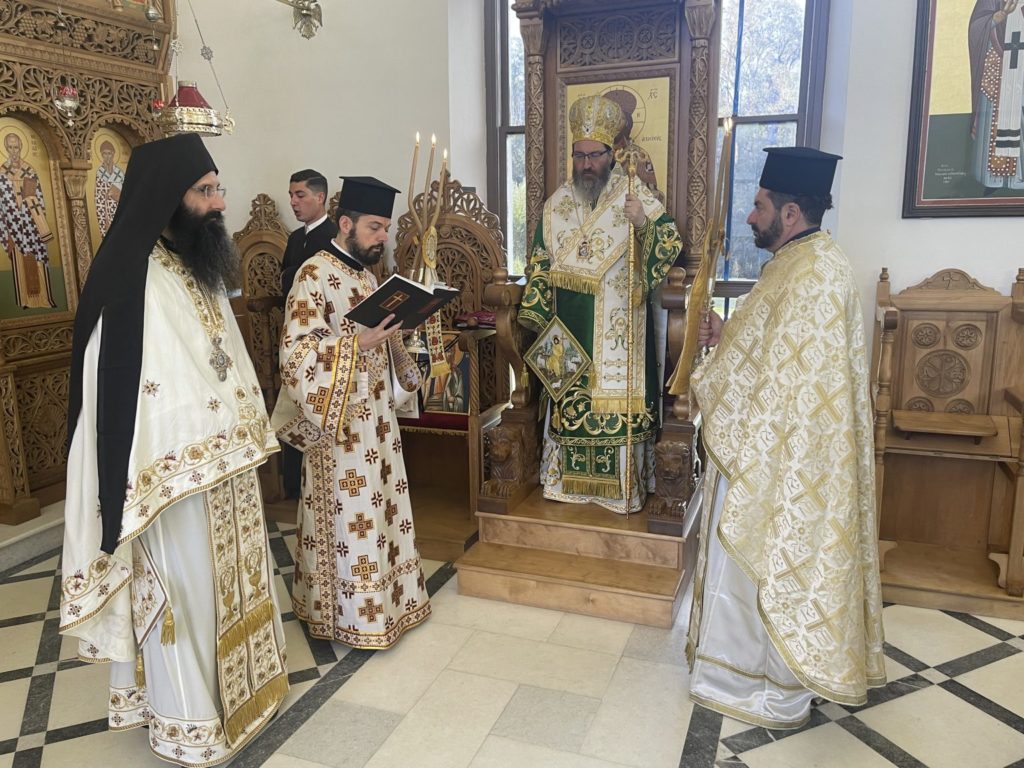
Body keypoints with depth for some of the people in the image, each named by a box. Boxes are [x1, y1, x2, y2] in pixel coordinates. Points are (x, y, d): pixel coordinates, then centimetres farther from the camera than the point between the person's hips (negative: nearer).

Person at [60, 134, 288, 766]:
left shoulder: (199, 266, 7)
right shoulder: (132, 283, -20)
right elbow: (119, 393, -22)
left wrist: (250, 435, 16)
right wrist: (142, 490, -22)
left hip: (226, 465, 9)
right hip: (176, 475, -8)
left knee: (229, 579, 21)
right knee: (184, 589, 8)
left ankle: (236, 684, 42)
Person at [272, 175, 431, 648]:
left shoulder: (364, 273, 13)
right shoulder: (314, 274, -14)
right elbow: (296, 349, -20)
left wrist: (392, 332, 0)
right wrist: (355, 341, -28)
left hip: (375, 414, 8)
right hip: (338, 419, -8)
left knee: (376, 505, 16)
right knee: (347, 514, 2)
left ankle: (384, 594, 32)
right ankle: (351, 613, 17)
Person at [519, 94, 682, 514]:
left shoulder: (636, 197, -4)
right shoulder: (556, 203, 8)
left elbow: (672, 246, -9)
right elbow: (540, 262, 11)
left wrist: (644, 224, -28)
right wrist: (536, 313, 5)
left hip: (618, 330, -3)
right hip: (569, 330, 4)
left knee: (617, 398, 1)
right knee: (569, 398, 10)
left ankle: (621, 485, 14)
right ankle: (568, 478, 25)